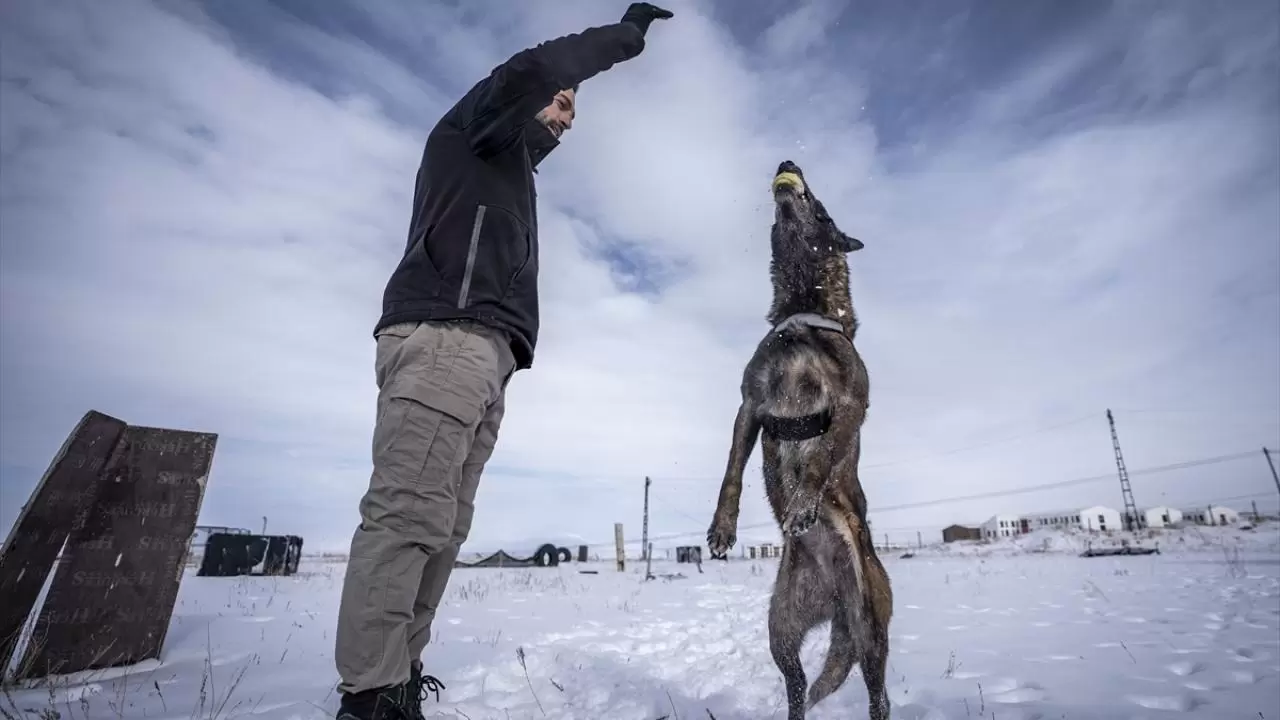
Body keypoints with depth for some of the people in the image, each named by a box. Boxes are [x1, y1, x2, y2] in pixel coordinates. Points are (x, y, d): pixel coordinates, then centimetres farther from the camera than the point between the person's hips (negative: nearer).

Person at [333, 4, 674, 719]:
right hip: (444, 336, -8)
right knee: (409, 514, -15)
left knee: (442, 525, 1)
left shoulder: (510, 169, 38)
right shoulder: (474, 131, 16)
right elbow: (528, 71, -5)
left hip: (477, 353, 9)